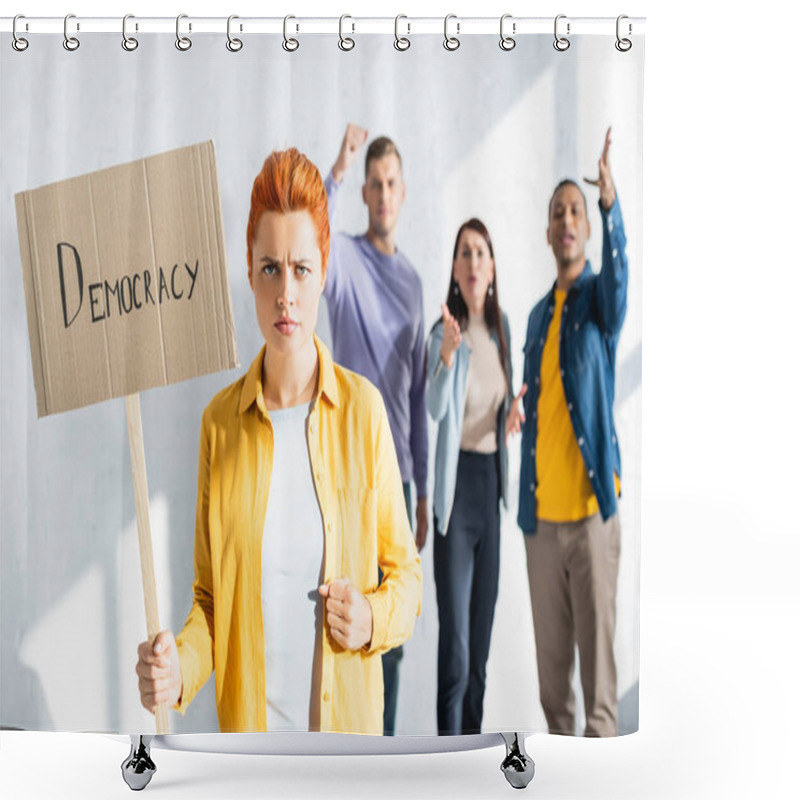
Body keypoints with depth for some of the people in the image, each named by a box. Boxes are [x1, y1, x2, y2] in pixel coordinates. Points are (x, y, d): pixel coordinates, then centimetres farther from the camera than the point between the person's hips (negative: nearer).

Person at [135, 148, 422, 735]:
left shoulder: (363, 407, -6)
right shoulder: (220, 421, -3)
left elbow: (406, 570, 4)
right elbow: (210, 595, 2)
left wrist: (375, 617, -15)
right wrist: (179, 667, -16)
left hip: (347, 720, 0)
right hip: (248, 718, 1)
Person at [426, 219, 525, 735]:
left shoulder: (502, 328, 7)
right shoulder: (444, 333, -11)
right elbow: (435, 408, -28)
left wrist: (511, 416, -3)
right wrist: (446, 357, -44)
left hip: (492, 479, 6)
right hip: (457, 483, -6)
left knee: (483, 634, 15)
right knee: (455, 646, -6)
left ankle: (474, 741, 28)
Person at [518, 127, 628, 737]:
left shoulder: (599, 298, 0)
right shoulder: (538, 314, 15)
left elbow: (619, 270, -25)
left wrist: (611, 202, -41)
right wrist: (524, 502, 9)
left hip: (592, 505, -5)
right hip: (542, 510, 5)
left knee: (597, 642, -2)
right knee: (550, 647, 11)